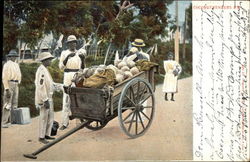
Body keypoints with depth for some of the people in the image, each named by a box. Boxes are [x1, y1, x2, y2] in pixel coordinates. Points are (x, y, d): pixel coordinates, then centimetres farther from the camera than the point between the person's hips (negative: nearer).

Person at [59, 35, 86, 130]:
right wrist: (67, 57, -17)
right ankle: (65, 123, 1)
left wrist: (83, 59, -8)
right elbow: (61, 67, -5)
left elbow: (82, 68, 10)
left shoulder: (79, 53, 9)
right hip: (67, 77, -1)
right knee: (66, 99, -3)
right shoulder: (64, 53, 4)